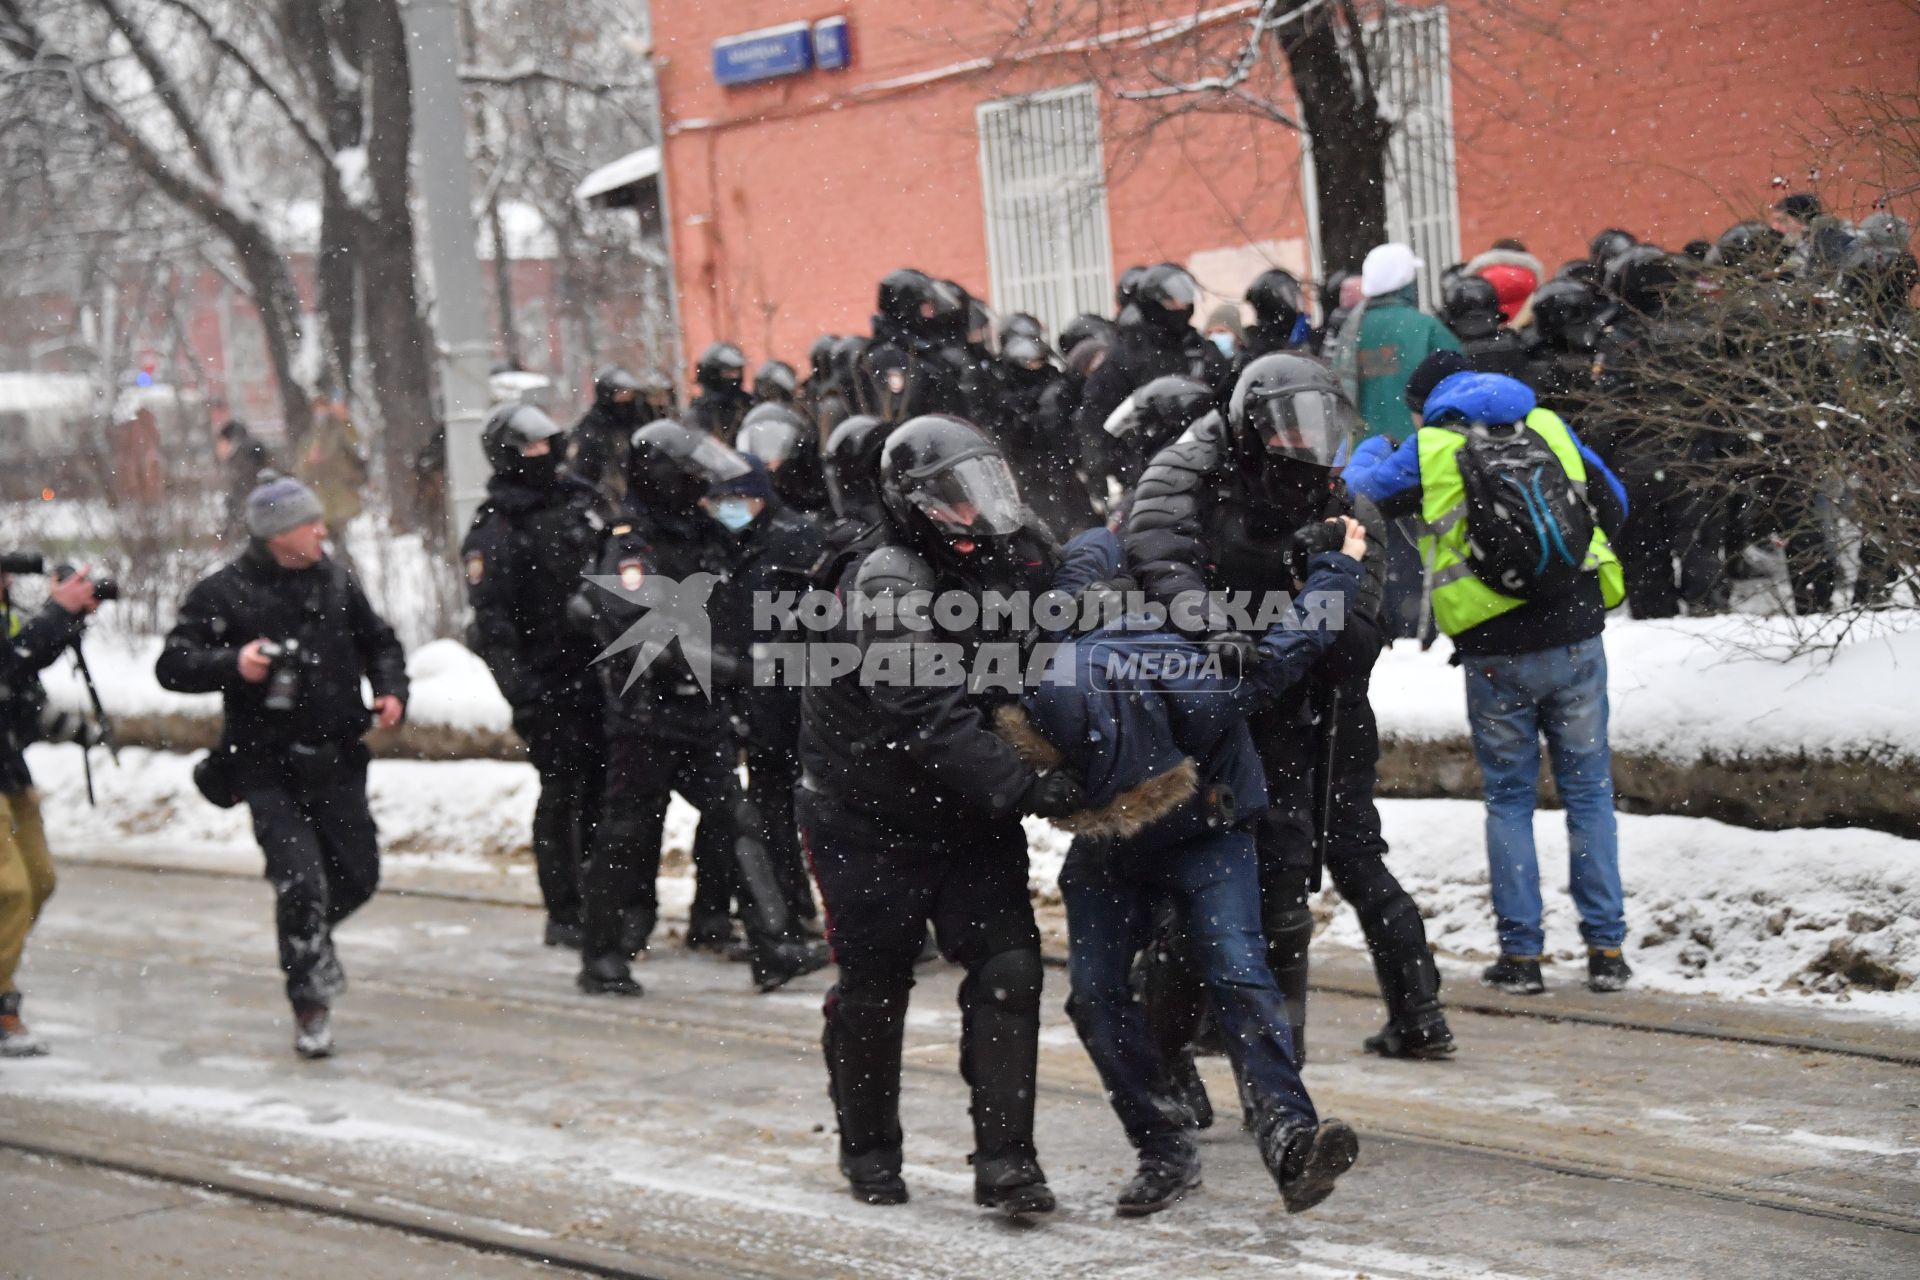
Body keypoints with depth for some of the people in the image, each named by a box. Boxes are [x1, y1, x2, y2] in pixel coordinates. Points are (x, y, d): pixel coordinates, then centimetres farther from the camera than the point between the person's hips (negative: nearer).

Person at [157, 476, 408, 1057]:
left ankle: (307, 936, 40)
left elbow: (378, 642, 21)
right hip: (268, 767, -5)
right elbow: (172, 665, -9)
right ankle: (311, 1007, 2)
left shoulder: (336, 580, 7)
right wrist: (232, 664, -26)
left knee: (358, 875, 6)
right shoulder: (224, 593, -8)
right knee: (301, 879, -13)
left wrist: (390, 689, 3)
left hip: (336, 762, 5)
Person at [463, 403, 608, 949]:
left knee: (601, 786, 9)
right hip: (547, 678, -6)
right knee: (562, 791, -2)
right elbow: (492, 619, -14)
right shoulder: (493, 530, -8)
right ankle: (563, 915, 6)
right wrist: (521, 691, -22)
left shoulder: (578, 498, 12)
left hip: (597, 669, 6)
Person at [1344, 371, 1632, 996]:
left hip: (1495, 657, -2)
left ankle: (1521, 953, 9)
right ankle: (1606, 948, 11)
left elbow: (1360, 486, 14)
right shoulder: (1548, 428, 5)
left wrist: (1372, 445, 35)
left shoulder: (1428, 452, -3)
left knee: (1509, 800, 10)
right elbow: (1613, 504, 14)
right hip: (1576, 643, 2)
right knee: (1589, 791, 11)